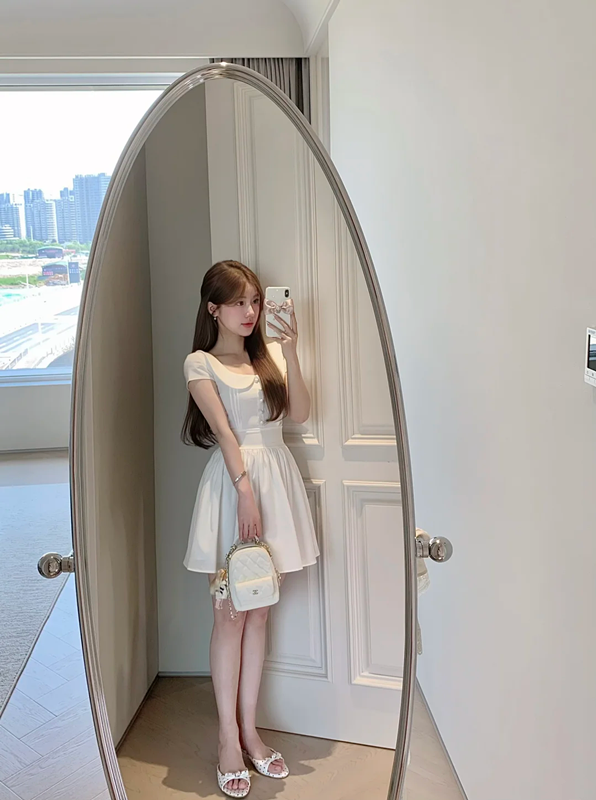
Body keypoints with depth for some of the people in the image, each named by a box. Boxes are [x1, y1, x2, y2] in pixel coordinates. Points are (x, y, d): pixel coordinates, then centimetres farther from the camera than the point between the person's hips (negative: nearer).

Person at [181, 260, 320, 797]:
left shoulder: (270, 353, 12)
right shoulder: (200, 363, -1)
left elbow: (299, 413, -1)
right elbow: (223, 430, -13)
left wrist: (290, 351, -9)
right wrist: (246, 489, -22)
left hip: (277, 480, 5)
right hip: (231, 482, -4)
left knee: (259, 613, 11)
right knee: (230, 615, 2)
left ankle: (250, 730, 23)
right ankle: (229, 739, 17)